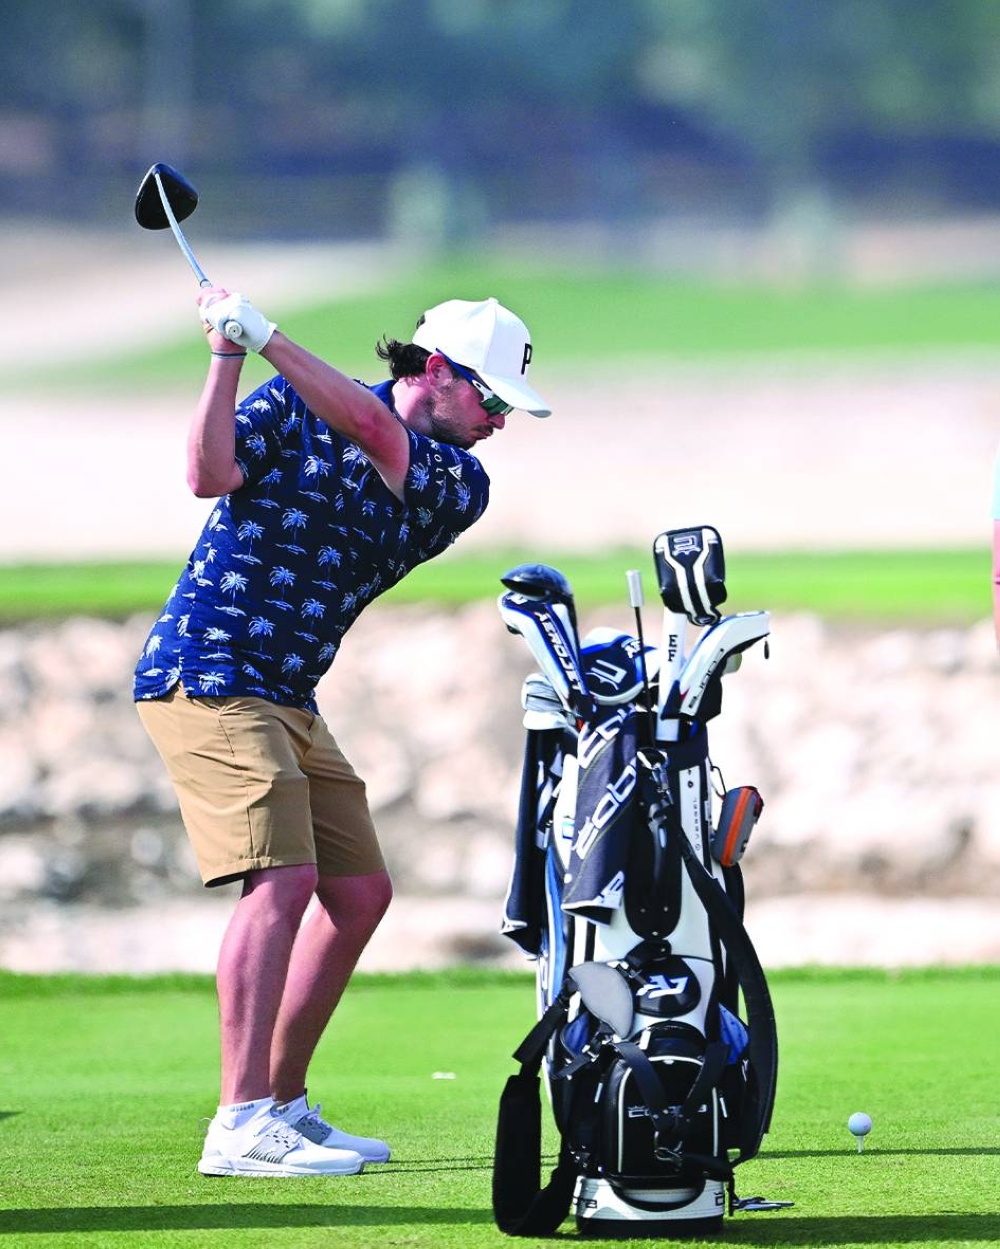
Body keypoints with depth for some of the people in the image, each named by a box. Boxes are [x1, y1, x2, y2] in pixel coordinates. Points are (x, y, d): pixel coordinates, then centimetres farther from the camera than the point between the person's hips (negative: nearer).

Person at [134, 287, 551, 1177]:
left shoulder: (461, 486, 5)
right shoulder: (294, 405, -3)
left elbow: (372, 428, -13)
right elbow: (212, 476, -16)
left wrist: (268, 338, -20)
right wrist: (229, 355, -20)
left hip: (289, 701, 8)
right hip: (207, 671, -8)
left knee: (360, 892, 9)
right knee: (282, 876, -20)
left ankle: (283, 1104, 21)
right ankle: (241, 1126, -25)